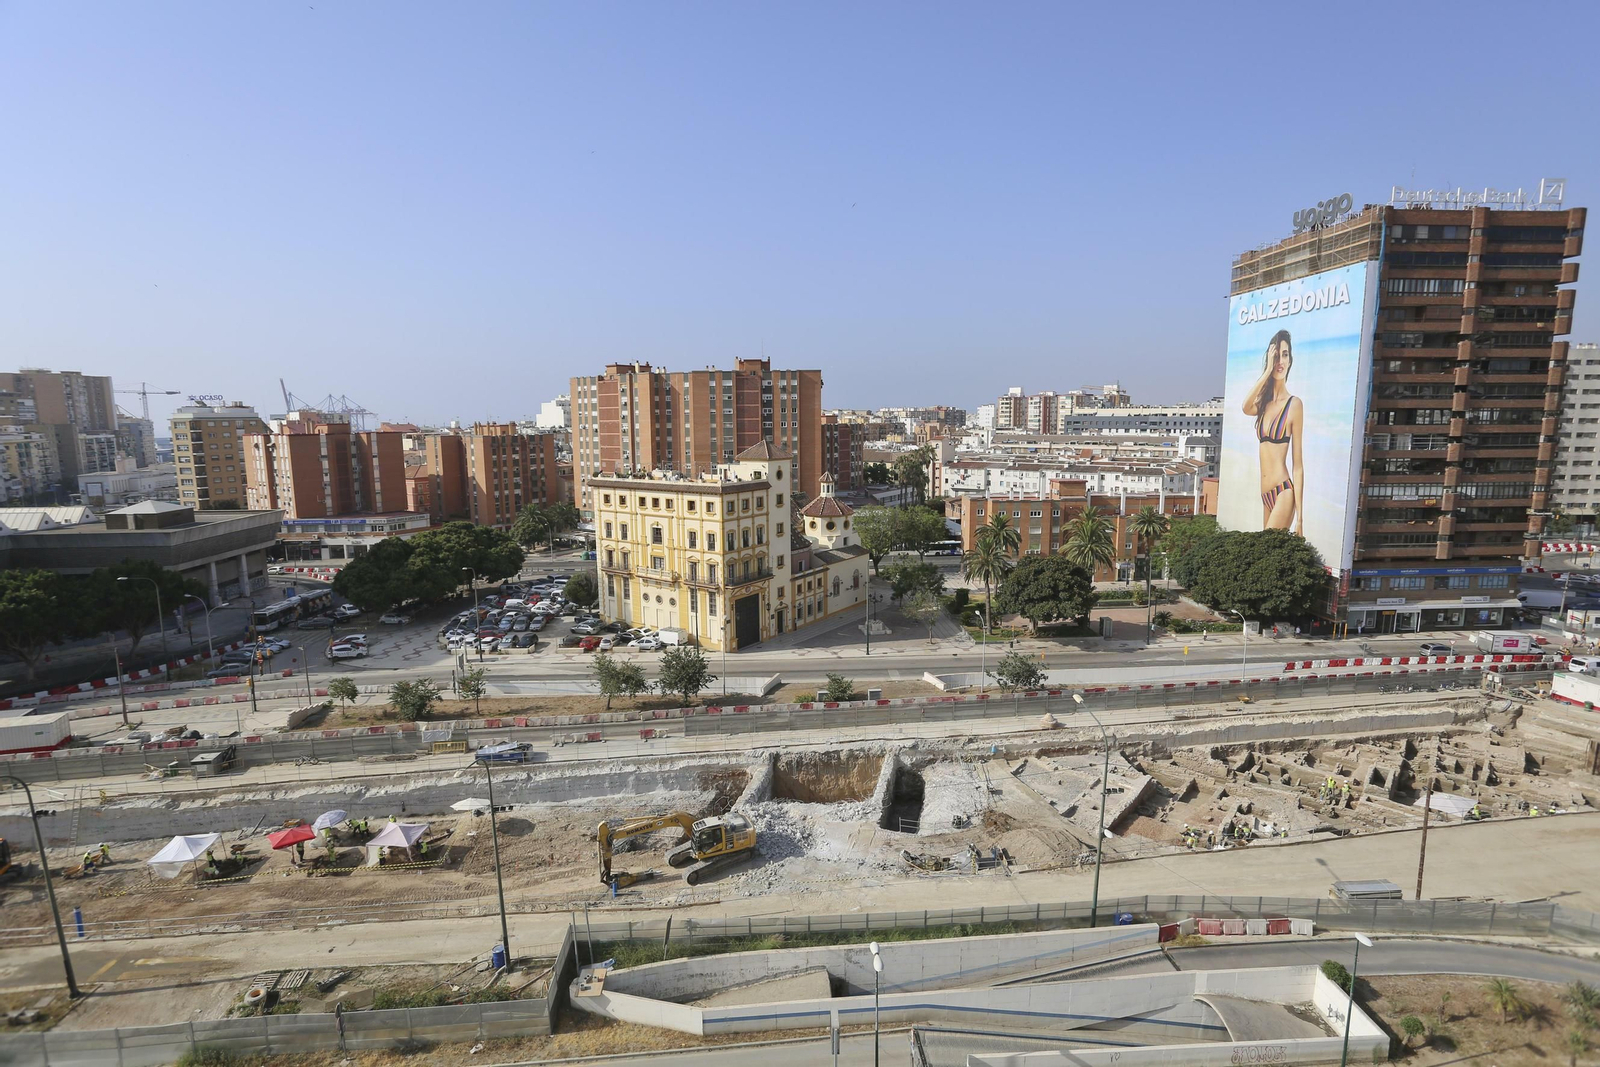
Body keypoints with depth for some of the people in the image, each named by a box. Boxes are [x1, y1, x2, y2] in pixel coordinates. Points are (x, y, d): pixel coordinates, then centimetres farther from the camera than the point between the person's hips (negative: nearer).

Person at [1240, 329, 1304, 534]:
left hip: (1284, 493, -6)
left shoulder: (1294, 404, -4)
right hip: (1266, 495, 6)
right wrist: (1267, 371, -14)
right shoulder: (1264, 403, 14)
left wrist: (1299, 516, -10)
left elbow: (1298, 464, -6)